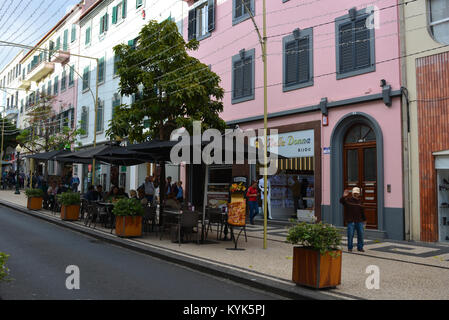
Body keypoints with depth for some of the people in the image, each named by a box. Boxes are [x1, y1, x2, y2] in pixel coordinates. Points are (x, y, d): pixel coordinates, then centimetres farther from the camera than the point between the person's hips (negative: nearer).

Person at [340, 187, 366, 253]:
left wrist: (364, 219, 19)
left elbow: (362, 211, 18)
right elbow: (341, 201, -17)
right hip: (350, 221, -4)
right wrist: (344, 196, -34)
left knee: (360, 234, 6)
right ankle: (350, 248, 10)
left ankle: (360, 247, 18)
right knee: (350, 235, -2)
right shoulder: (348, 199, -1)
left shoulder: (359, 201, 12)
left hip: (359, 221, 4)